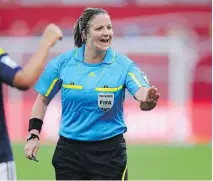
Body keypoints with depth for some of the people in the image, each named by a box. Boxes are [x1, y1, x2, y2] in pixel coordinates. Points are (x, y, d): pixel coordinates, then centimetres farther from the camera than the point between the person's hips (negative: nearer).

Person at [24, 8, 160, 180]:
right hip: (69, 151, 1)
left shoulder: (123, 65, -8)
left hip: (109, 151, -1)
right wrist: (33, 135, -1)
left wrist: (148, 99, -50)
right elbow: (43, 99, 8)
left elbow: (141, 91, -26)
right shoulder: (63, 62, -4)